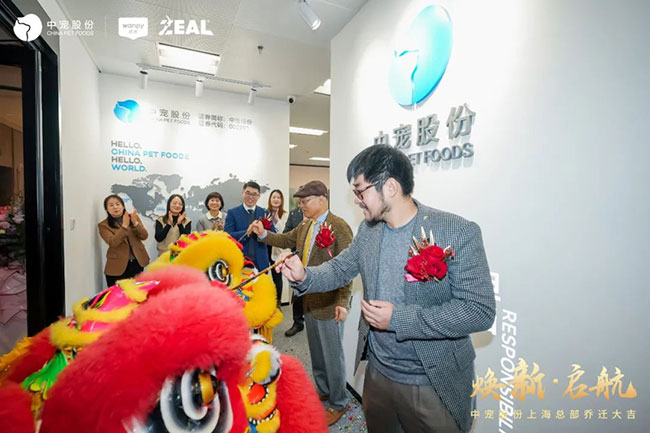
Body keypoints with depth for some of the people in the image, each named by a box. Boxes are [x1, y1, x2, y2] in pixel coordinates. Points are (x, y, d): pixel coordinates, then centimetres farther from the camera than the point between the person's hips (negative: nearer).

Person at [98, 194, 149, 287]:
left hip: (137, 263, 3)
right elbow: (113, 242, -18)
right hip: (118, 266, -2)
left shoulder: (134, 218, 4)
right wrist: (124, 226, -26)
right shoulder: (103, 225, -3)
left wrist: (135, 223, -21)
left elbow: (144, 236, -5)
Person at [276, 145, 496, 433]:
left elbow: (480, 311, -21)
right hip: (377, 372, 5)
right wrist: (304, 277, -15)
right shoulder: (367, 230, -4)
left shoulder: (459, 233, -21)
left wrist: (399, 318, -26)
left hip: (433, 384, -5)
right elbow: (340, 268, 5)